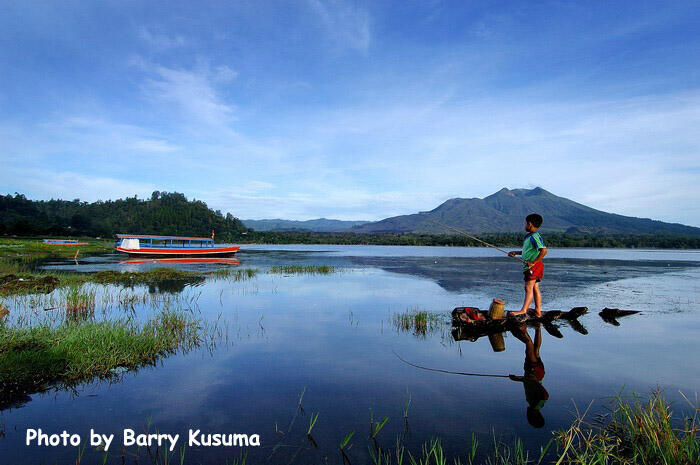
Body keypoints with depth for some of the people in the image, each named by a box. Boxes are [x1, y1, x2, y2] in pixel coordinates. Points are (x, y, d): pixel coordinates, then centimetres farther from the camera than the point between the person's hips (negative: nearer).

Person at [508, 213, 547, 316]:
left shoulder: (534, 237, -17)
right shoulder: (530, 236, 15)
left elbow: (544, 251, -28)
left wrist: (533, 262, -24)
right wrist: (515, 253, 23)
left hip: (534, 266, -10)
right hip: (530, 266, 10)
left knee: (529, 288, -10)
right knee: (535, 288, 11)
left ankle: (523, 310, -9)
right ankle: (538, 311, 16)